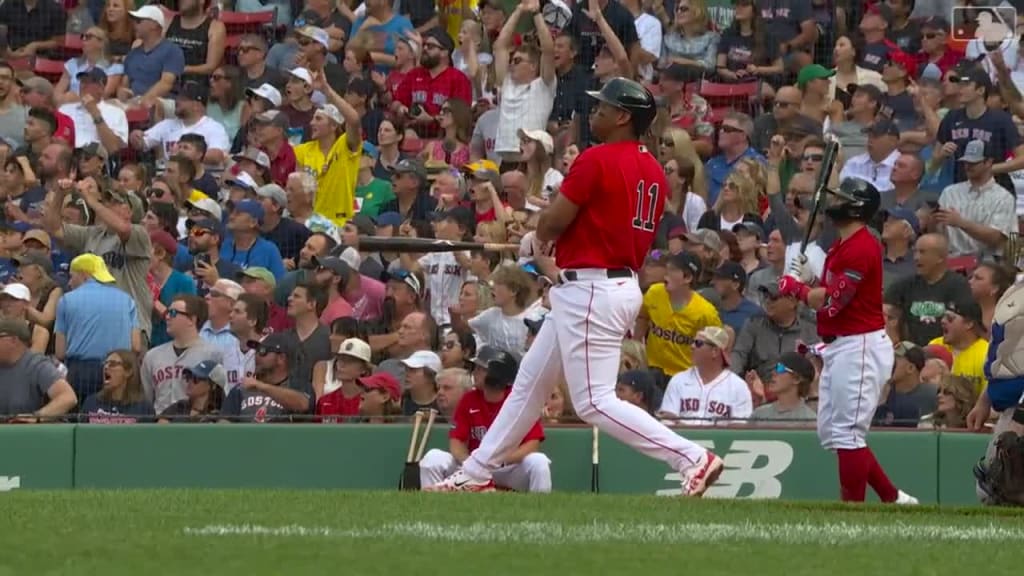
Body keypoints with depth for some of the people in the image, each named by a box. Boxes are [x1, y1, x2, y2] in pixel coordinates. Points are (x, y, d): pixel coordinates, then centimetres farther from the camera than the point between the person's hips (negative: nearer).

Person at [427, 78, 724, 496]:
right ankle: (476, 473, 27)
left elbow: (551, 223, -14)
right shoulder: (653, 171, 10)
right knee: (530, 382, 19)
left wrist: (541, 240, 9)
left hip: (590, 291, -10)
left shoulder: (597, 160, -16)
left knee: (594, 402, -9)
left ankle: (693, 458, -15)